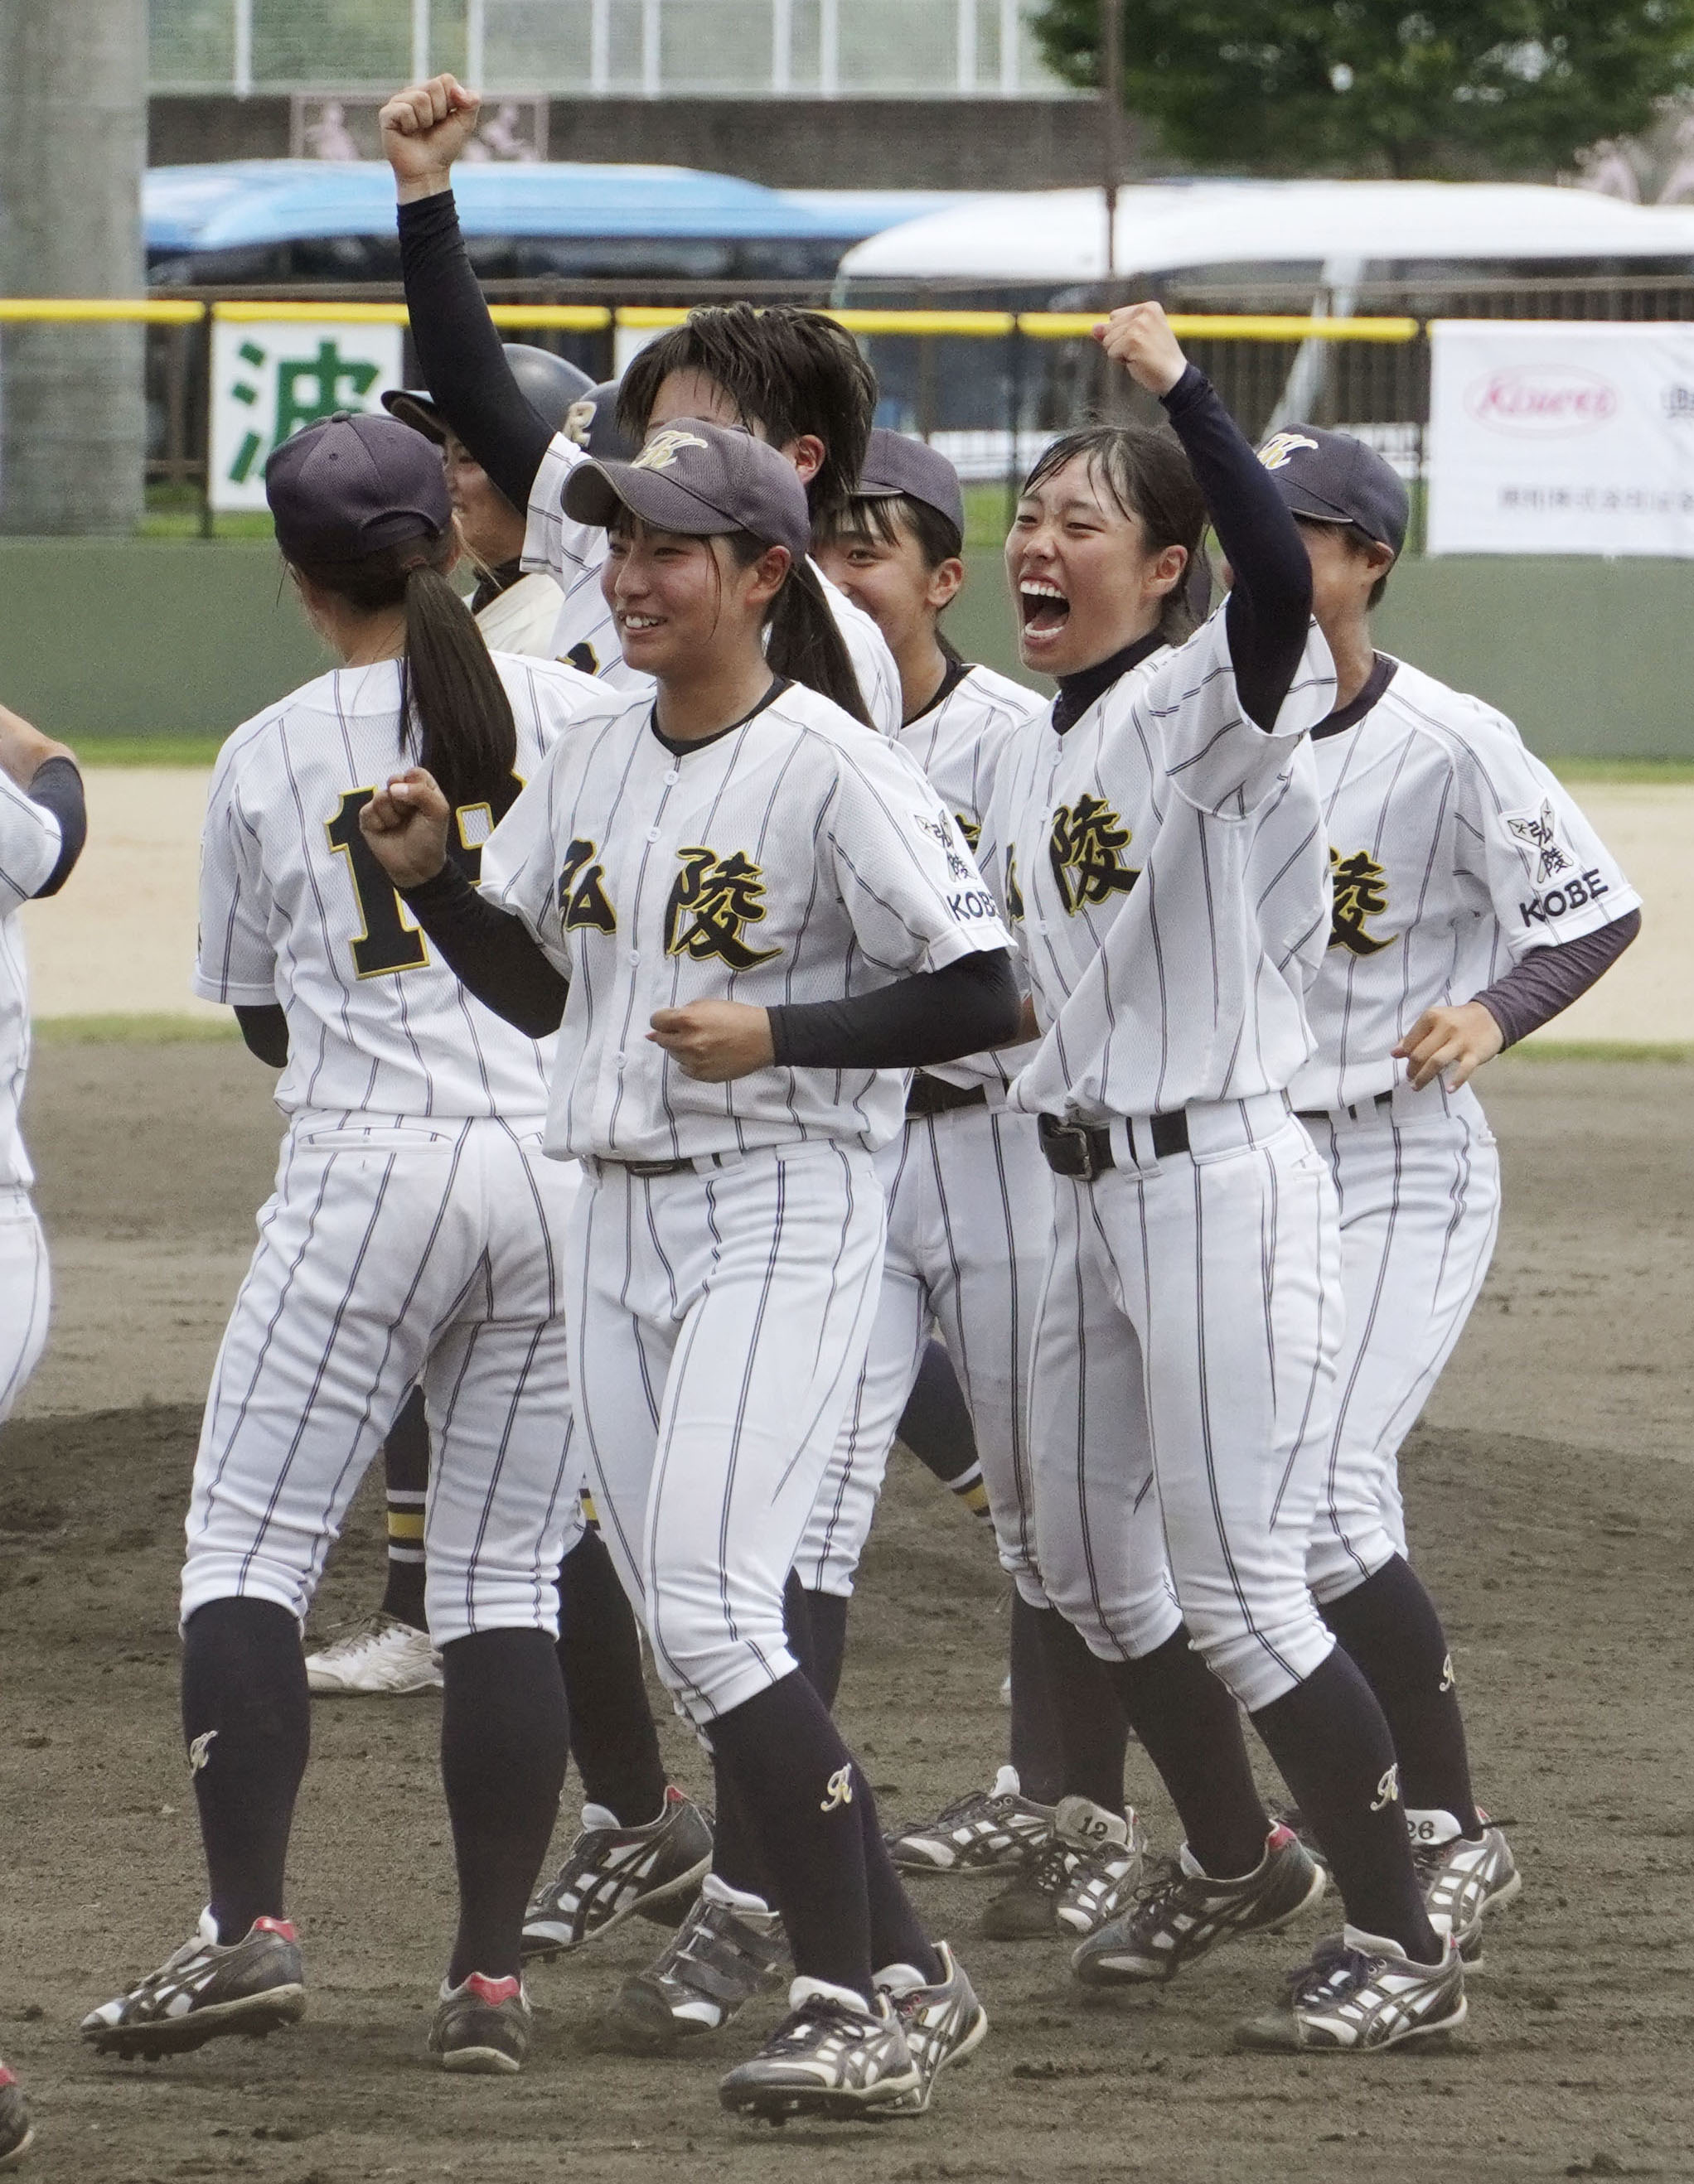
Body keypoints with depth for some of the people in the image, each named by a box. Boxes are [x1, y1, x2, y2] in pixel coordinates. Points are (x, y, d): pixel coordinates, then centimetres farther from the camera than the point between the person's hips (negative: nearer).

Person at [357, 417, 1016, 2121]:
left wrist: (776, 1037, -23)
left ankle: (844, 2009, -16)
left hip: (782, 1220, -8)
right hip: (618, 1221, 8)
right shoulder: (591, 761, 10)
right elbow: (538, 989, 17)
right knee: (687, 1637, 7)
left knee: (711, 1607, -19)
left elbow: (978, 998, -14)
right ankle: (906, 1980, 17)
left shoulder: (834, 770, -12)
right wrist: (428, 877, 0)